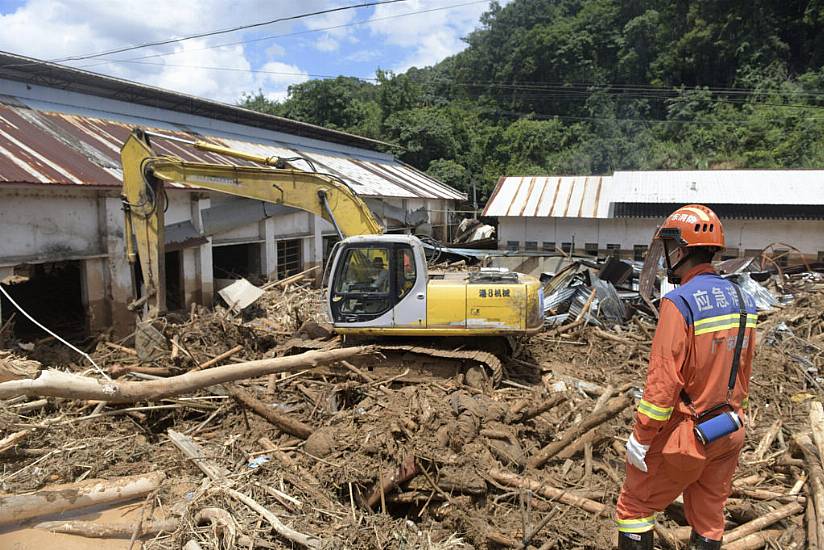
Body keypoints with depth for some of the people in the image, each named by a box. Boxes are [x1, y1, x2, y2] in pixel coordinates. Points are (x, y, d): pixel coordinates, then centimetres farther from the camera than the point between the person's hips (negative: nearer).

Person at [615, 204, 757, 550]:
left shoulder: (680, 302, -22)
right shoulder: (742, 300, 2)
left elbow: (664, 379, -23)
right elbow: (743, 372, 10)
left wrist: (640, 436, -15)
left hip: (684, 435, -7)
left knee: (634, 506, 9)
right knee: (709, 517, 19)